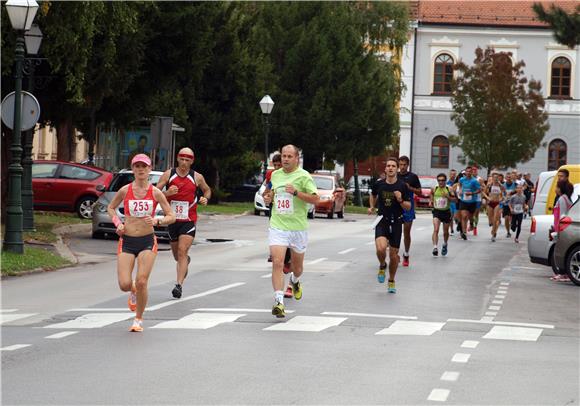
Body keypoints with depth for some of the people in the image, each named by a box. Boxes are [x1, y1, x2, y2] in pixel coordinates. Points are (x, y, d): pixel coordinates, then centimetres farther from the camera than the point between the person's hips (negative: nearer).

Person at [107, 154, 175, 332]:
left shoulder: (155, 193, -2)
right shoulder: (125, 190, 0)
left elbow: (172, 216, 2)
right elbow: (110, 208, 17)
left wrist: (157, 221, -17)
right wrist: (118, 224, -1)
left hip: (147, 241, -1)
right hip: (127, 241, 1)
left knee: (141, 282, -12)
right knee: (124, 285, -8)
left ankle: (138, 319, 9)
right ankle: (133, 291, 32)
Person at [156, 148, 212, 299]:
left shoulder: (197, 177, 1)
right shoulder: (168, 175, 0)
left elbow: (207, 190, 19)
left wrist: (205, 198, -3)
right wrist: (167, 193, -22)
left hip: (189, 220, -2)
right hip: (172, 219, 2)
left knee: (182, 251, -18)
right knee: (176, 255, 16)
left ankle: (179, 285, -22)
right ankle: (186, 261, 53)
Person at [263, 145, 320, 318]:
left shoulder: (303, 176, -6)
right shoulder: (275, 175, 9)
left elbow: (315, 199, -12)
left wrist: (296, 192, -23)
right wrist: (268, 197, 4)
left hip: (298, 228, -2)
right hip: (277, 226, 2)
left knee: (297, 267, 14)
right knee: (277, 263, -17)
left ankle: (295, 280, 51)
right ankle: (278, 302, -19)